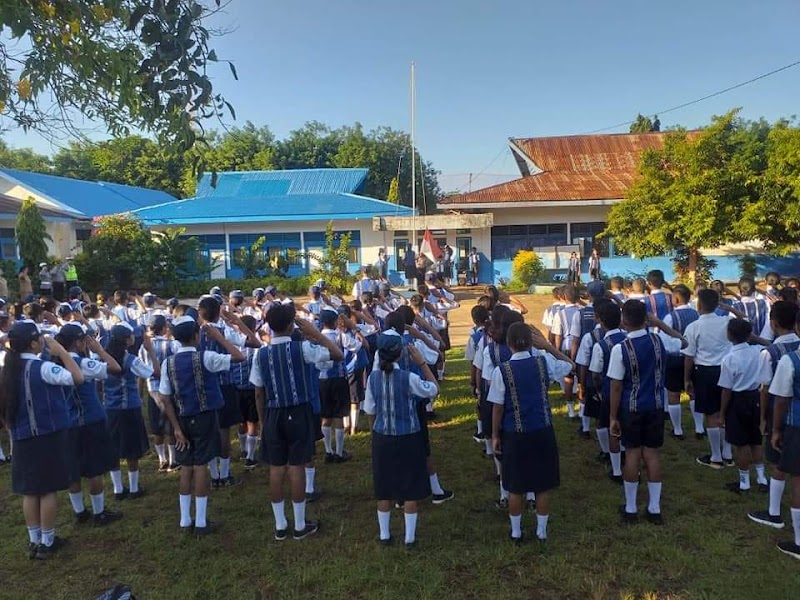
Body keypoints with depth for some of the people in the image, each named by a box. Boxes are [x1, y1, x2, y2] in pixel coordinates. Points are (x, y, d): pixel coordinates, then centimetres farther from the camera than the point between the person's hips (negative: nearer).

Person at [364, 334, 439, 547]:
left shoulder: (373, 377, -9)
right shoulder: (409, 378, -20)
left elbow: (370, 411, 0)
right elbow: (434, 390, -3)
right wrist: (421, 362, -5)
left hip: (382, 439, 3)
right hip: (408, 439, -3)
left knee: (384, 488, 16)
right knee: (411, 488, 11)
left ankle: (385, 534, 28)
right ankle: (410, 537, 19)